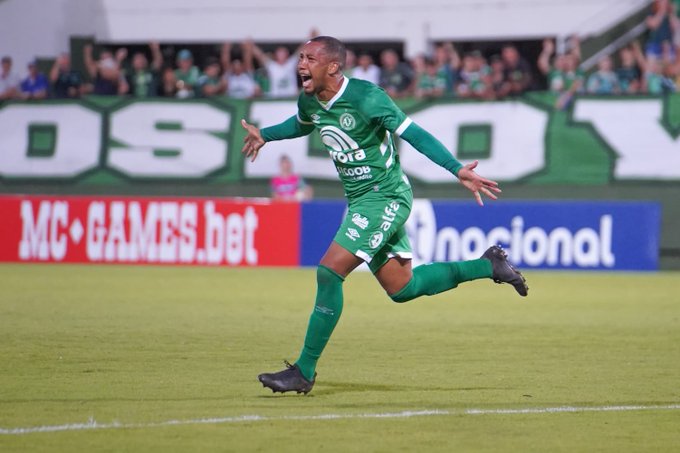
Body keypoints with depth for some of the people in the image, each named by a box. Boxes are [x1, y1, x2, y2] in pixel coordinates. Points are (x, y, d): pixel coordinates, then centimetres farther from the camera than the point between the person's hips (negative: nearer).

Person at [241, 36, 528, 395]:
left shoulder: (365, 98, -21)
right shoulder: (309, 102, 2)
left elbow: (413, 134, -21)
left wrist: (458, 170, -28)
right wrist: (264, 135, 28)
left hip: (385, 197, -9)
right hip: (359, 200, 9)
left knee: (329, 272, -16)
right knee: (401, 289, 13)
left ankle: (304, 371, -9)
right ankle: (488, 265, 28)